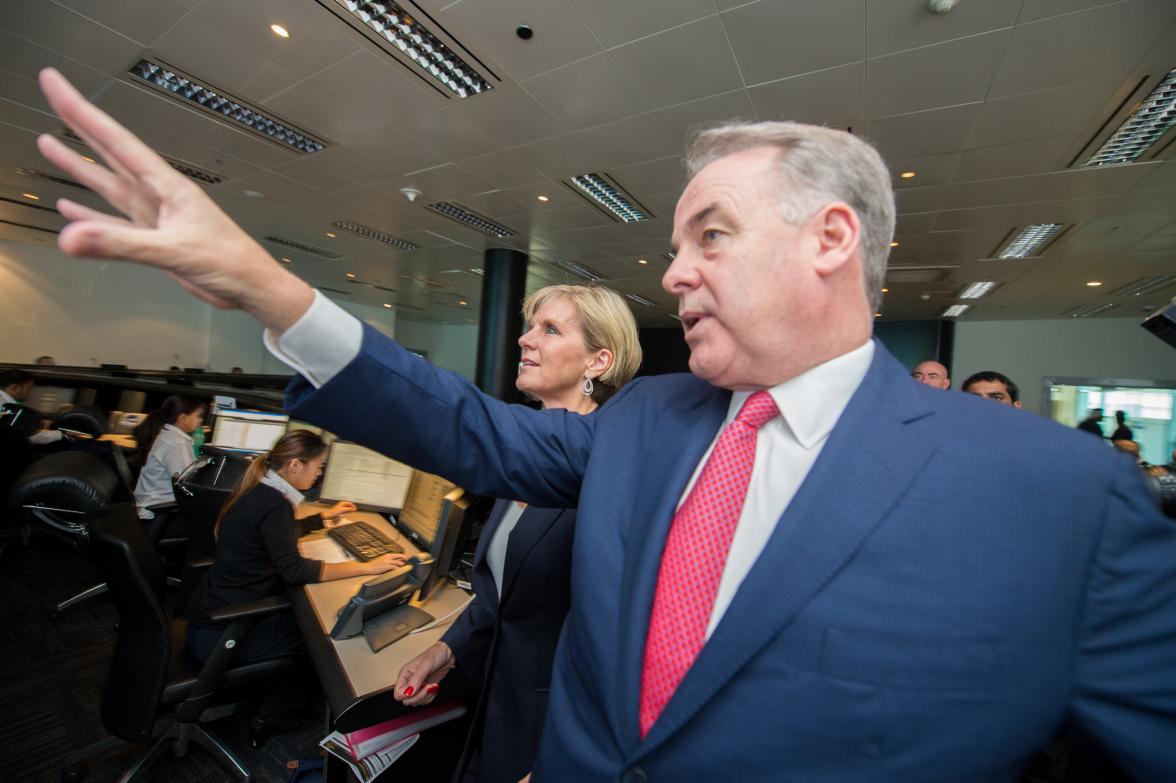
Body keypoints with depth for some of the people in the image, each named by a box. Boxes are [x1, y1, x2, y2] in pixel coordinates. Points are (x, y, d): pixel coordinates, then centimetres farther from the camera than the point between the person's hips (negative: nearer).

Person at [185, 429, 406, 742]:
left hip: (214, 610, 9)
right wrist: (367, 567, -32)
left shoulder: (261, 491, 3)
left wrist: (324, 518, 28)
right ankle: (270, 722, 23)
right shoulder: (273, 503, -26)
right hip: (219, 633, -9)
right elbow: (293, 570, -32)